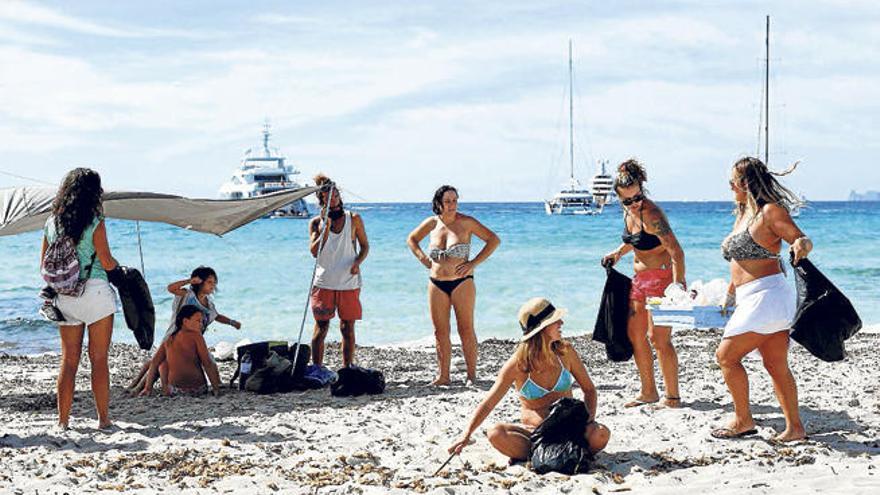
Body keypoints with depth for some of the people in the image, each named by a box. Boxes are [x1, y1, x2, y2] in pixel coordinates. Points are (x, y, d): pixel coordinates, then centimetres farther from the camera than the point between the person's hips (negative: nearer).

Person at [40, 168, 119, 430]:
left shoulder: (51, 223, 7)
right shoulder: (95, 224, -9)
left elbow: (44, 265, 11)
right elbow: (107, 263, -10)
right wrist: (117, 264, 12)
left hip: (64, 298, 5)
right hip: (95, 292, -4)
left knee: (68, 360, 9)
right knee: (99, 359, 2)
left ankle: (63, 420, 8)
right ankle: (103, 418, 4)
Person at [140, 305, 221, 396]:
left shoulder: (168, 340, 8)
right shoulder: (196, 336, -6)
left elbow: (154, 363, 7)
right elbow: (207, 363, -10)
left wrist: (148, 388, 11)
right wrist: (216, 388, -7)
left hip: (174, 390, 3)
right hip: (198, 389, -3)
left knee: (163, 363, 30)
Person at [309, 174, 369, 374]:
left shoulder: (353, 219, 6)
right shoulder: (317, 222, 5)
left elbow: (364, 246, 10)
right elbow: (314, 251, -5)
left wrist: (357, 262, -9)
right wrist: (326, 227, -13)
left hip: (349, 282, 1)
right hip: (324, 282, -1)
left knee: (347, 327, 4)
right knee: (321, 326, -1)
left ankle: (347, 367, 11)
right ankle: (317, 367, 4)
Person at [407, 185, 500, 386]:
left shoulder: (466, 222, -5)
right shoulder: (432, 223, 6)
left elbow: (494, 240, -3)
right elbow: (411, 240, 23)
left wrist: (474, 263, -7)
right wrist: (424, 260, 8)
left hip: (462, 282, -3)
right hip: (436, 284, 3)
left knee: (466, 330, -3)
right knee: (440, 332, 5)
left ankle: (472, 375, 2)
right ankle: (443, 376, 11)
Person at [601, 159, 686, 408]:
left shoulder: (651, 214, -24)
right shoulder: (628, 212, 2)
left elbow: (676, 252, -29)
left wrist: (678, 285, -37)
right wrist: (619, 252, 8)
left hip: (662, 276, -9)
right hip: (640, 278, 9)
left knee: (658, 337, -11)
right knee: (634, 334, 10)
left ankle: (673, 396, -2)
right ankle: (648, 392, 20)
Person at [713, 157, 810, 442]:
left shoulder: (769, 211, -9)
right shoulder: (743, 214, 18)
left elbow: (803, 240, -14)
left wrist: (801, 246, -37)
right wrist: (728, 296, 28)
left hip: (766, 295, -9)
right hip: (752, 299, 9)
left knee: (726, 356, -6)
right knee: (776, 366, 8)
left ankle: (743, 421, 4)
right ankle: (795, 427, 10)